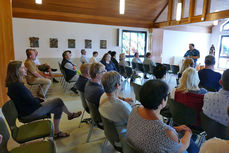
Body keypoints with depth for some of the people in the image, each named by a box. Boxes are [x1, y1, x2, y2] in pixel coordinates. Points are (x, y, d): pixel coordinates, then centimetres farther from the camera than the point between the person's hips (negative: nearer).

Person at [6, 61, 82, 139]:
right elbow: (31, 101, -21)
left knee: (58, 109, 9)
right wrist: (41, 102, -3)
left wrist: (42, 101, 5)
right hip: (30, 113, -10)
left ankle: (56, 132, 19)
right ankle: (70, 114, 23)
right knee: (58, 101, -5)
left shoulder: (13, 84, 6)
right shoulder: (17, 86, -26)